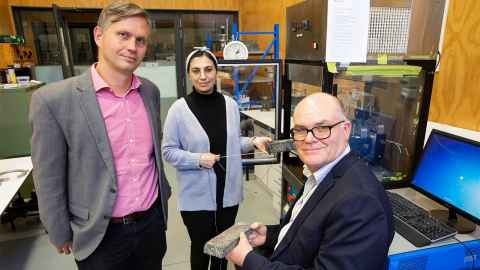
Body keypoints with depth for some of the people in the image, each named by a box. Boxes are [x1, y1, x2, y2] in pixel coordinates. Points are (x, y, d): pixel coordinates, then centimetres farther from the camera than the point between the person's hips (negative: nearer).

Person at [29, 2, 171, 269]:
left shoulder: (151, 91, -2)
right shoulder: (54, 99, -17)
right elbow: (49, 179, -9)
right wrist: (62, 236, -1)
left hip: (153, 220, 4)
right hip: (101, 236, -3)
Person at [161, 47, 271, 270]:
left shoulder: (230, 104, -2)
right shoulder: (179, 109, -13)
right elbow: (168, 151, -8)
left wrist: (253, 141, -7)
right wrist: (197, 159, -22)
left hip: (228, 192, 4)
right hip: (197, 196, -3)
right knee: (201, 247, 17)